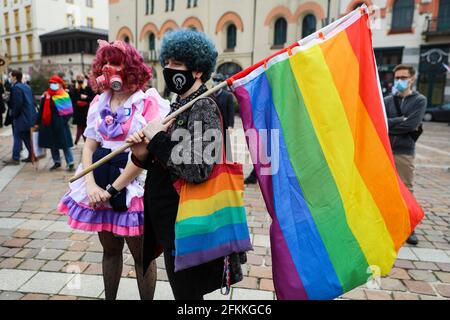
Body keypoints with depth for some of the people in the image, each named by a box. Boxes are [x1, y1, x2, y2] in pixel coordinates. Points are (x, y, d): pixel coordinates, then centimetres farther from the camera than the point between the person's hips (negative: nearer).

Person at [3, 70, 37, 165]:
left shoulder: (16, 87, -13)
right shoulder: (27, 86, 13)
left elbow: (17, 103, -20)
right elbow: (32, 101, 16)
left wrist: (13, 114, -8)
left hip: (21, 117, -8)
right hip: (30, 116, 8)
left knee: (17, 138, -2)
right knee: (27, 137, 14)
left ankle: (15, 159, 2)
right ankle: (31, 155, 18)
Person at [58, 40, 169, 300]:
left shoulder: (148, 103, -10)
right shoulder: (99, 102, 9)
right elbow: (89, 146, 6)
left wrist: (113, 189, -15)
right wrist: (91, 184, -10)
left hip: (132, 188, -6)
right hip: (100, 186, 6)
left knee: (141, 255, 8)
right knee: (110, 250, 21)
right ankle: (109, 298, 40)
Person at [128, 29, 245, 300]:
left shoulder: (204, 108, -16)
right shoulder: (178, 106, 10)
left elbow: (197, 170, -27)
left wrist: (159, 139, -19)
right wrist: (144, 155, -5)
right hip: (166, 216, 9)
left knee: (186, 291, 10)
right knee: (182, 288, 24)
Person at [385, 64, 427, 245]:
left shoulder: (419, 100, 3)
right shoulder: (387, 100, 9)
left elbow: (411, 125, -12)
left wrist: (388, 124, -7)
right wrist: (401, 121, -13)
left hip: (405, 152, -2)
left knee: (406, 190, 4)